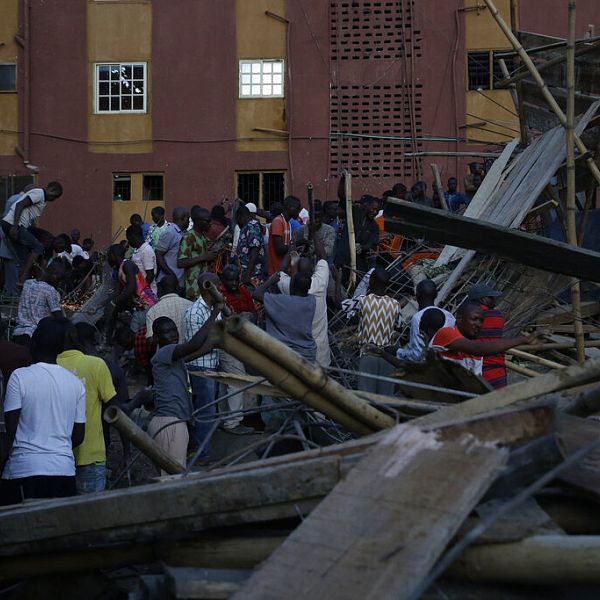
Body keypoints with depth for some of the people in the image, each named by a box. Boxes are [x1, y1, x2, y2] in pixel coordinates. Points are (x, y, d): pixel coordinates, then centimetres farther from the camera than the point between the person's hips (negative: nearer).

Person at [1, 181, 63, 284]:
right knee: (38, 247, -11)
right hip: (12, 224, -10)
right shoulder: (39, 193, -7)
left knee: (25, 259, 8)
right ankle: (22, 280, -15)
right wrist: (15, 227, -23)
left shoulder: (43, 200, 24)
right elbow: (20, 205, -17)